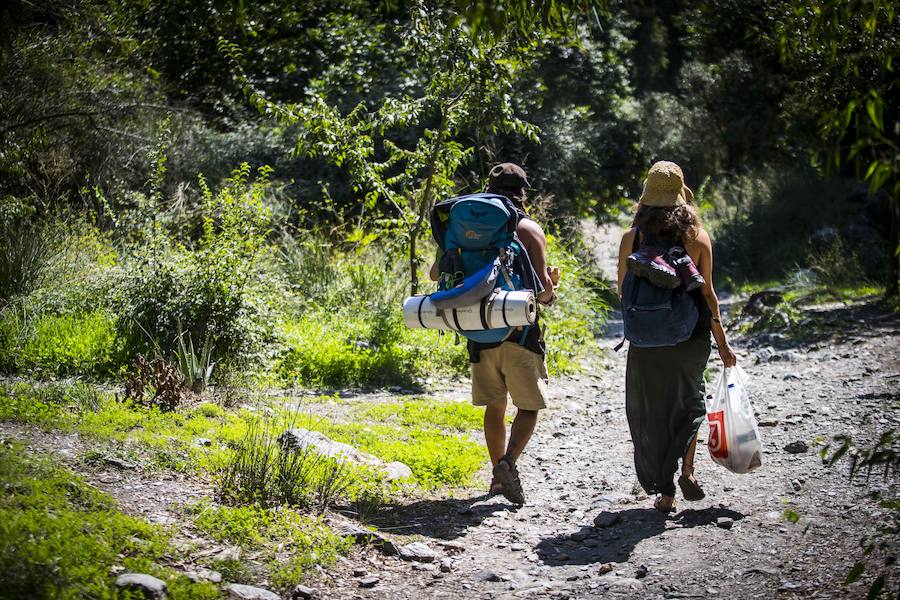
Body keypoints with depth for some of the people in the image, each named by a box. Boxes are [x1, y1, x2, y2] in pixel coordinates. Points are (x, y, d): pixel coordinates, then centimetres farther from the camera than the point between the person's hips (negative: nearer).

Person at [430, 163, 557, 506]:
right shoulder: (530, 230, -5)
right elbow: (541, 285, -14)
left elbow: (436, 273, 9)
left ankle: (499, 475, 20)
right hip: (520, 330, -4)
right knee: (529, 406, 5)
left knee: (494, 405, 16)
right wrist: (550, 293, 9)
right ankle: (508, 463, -16)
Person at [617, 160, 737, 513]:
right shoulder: (697, 236, -3)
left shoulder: (632, 238, -3)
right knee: (689, 402, 21)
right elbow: (707, 292, -2)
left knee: (651, 410, 10)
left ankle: (664, 492, 11)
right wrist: (722, 343, 4)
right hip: (692, 337, 0)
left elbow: (623, 293, 2)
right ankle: (687, 468, 2)